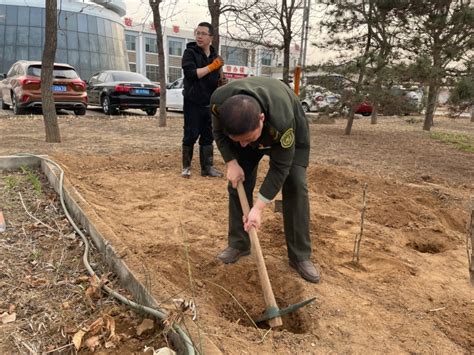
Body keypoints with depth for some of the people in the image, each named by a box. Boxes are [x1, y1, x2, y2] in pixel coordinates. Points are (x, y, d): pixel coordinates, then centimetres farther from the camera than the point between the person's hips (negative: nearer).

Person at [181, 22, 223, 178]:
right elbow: (191, 74, -20)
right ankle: (186, 167, 10)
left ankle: (207, 167, 15)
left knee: (208, 136, 7)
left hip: (209, 103, 5)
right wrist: (212, 66, -14)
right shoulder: (190, 52, -3)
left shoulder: (214, 56, 12)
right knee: (191, 135, -1)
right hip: (193, 102, -5)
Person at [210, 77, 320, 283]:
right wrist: (231, 162, -25)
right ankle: (238, 244, 12)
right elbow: (218, 133, -14)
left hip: (291, 135, -3)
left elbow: (280, 168, -33)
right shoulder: (219, 101, -37)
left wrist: (258, 208, -34)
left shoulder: (282, 122, -47)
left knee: (295, 187, -14)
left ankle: (300, 256, -3)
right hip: (247, 128, 4)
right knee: (237, 184, -4)